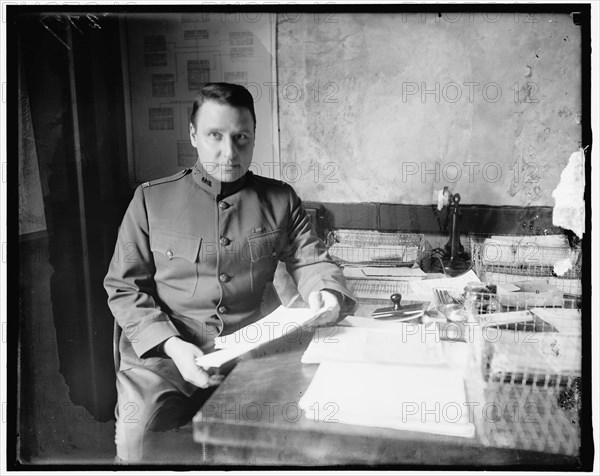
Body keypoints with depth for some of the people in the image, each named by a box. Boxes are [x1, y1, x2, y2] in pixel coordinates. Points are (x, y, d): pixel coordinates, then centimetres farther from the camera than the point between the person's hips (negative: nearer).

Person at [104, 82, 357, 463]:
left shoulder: (280, 199, 9)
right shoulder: (151, 199, 4)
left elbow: (311, 260, 11)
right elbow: (125, 287, 3)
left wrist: (323, 291, -14)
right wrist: (170, 344, -11)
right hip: (166, 350, -1)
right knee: (135, 428, -24)